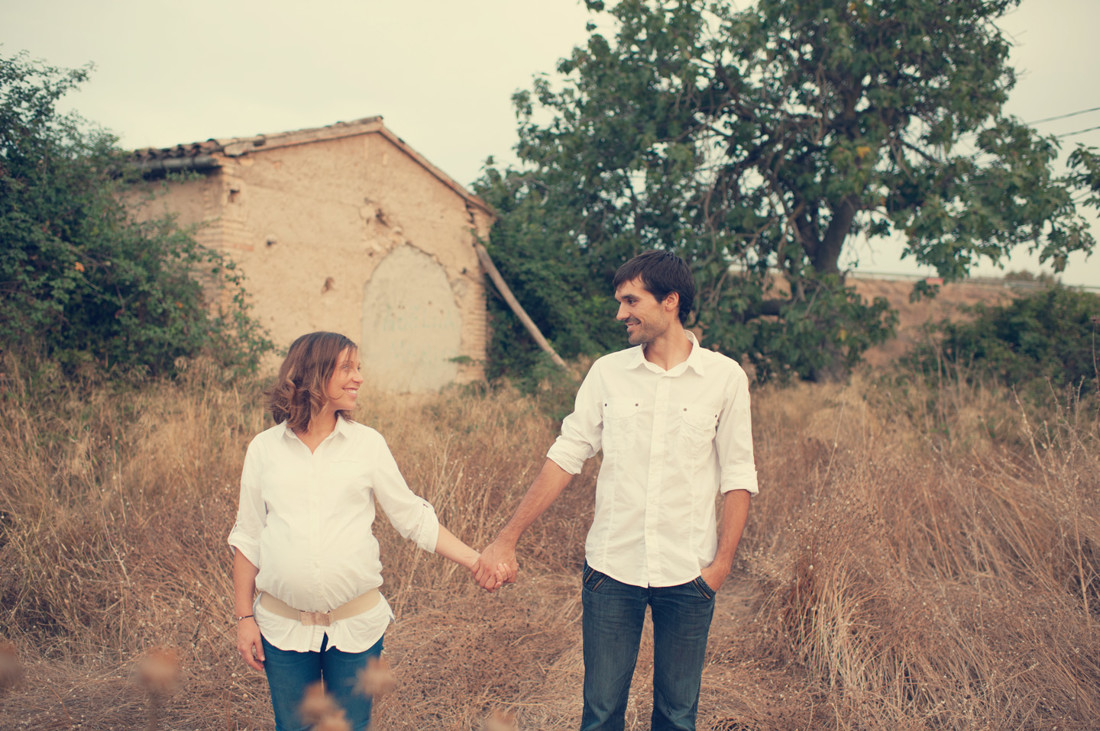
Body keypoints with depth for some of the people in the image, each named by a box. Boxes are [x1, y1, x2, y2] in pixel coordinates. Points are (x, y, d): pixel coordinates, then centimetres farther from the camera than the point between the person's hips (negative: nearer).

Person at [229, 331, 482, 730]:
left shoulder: (368, 443, -1)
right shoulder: (265, 447, 0)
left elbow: (413, 517, 2)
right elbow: (247, 538, 6)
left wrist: (476, 560, -5)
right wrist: (244, 617, 5)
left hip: (356, 623, 0)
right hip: (283, 623, 0)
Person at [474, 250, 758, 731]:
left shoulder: (725, 378, -3)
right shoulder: (607, 372, 1)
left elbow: (738, 478, 1)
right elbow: (565, 458, 1)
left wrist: (722, 563, -6)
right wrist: (507, 540, -2)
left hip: (687, 577, -1)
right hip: (611, 570, 1)